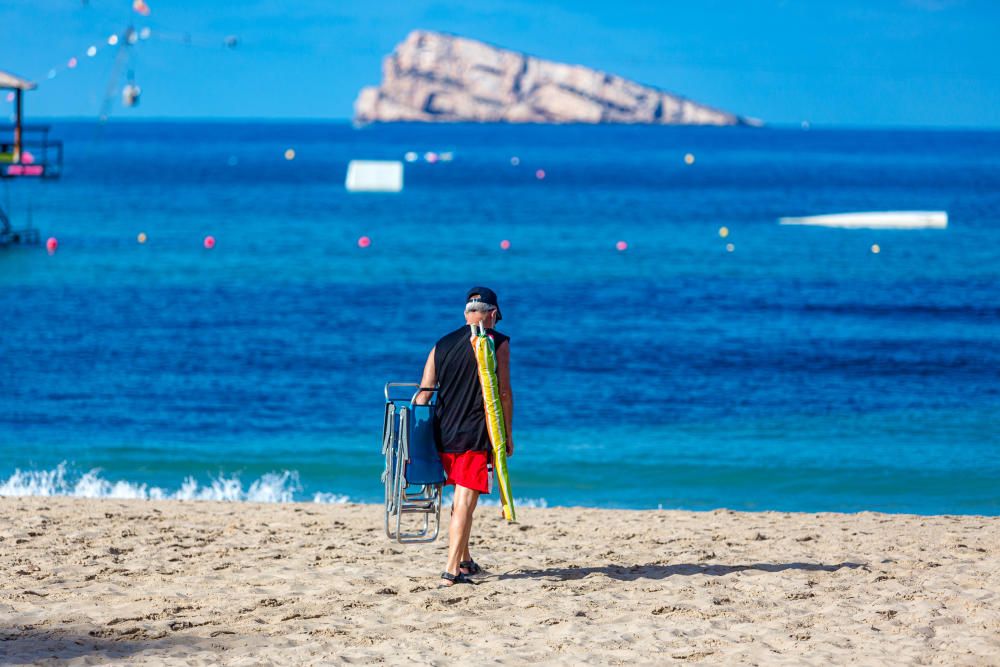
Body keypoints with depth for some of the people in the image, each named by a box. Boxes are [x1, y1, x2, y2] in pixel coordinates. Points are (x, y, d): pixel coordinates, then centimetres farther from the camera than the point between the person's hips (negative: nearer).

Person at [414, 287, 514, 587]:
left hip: (443, 435, 5)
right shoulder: (498, 342, -3)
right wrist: (507, 435, 2)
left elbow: (423, 395, 8)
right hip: (476, 437, -5)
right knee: (466, 502, -6)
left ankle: (464, 560, 31)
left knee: (460, 498, 21)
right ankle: (451, 571, -13)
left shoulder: (442, 345, 11)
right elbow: (503, 392, -7)